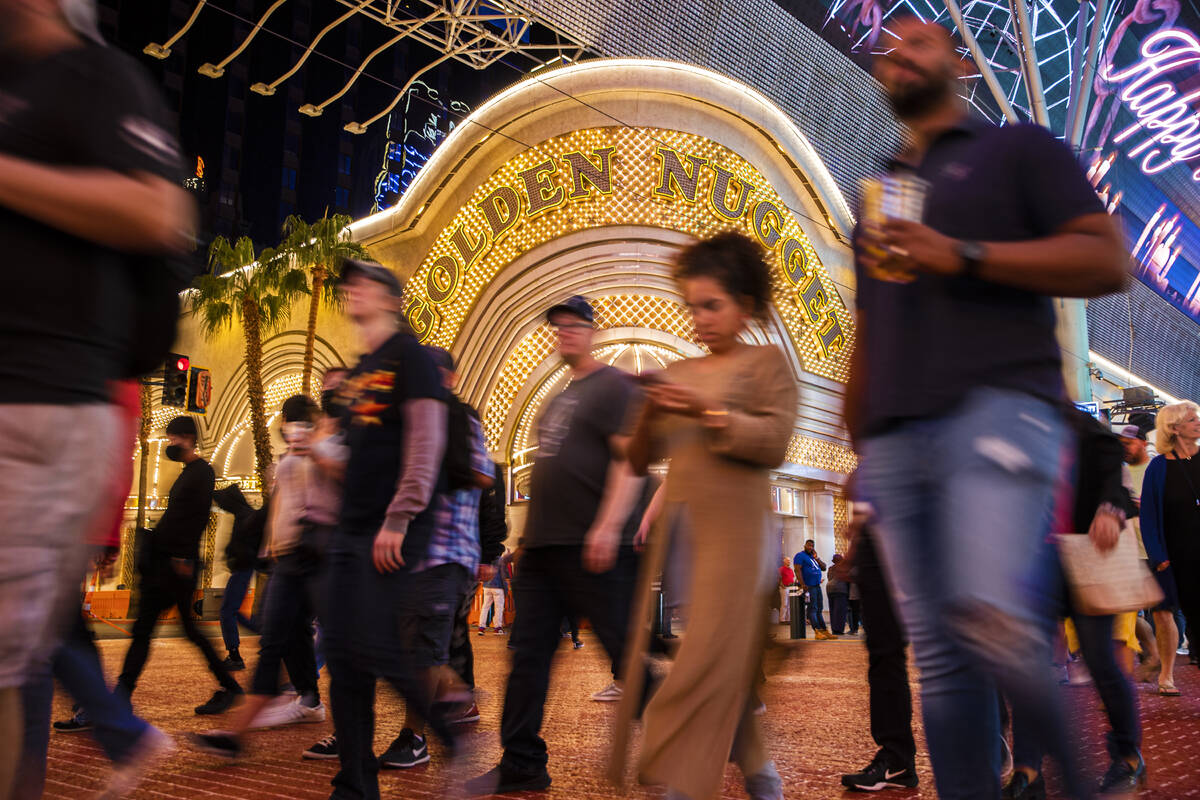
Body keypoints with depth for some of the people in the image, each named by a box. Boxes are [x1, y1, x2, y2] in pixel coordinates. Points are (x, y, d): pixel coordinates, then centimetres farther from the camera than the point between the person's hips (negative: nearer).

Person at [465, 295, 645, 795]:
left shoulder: (613, 386, -4)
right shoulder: (561, 396, 23)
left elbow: (630, 459, -15)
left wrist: (608, 525, -25)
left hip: (587, 547, -9)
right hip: (541, 547, 9)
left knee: (625, 649, -1)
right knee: (528, 652, 7)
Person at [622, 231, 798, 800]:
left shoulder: (766, 363, 5)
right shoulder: (678, 373, 17)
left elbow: (774, 442, -8)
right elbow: (639, 462, 15)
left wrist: (709, 412, -16)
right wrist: (649, 416, -4)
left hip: (735, 524, -5)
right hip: (679, 524, 5)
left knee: (712, 655, -8)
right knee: (729, 660, 10)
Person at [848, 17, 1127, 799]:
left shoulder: (1020, 149, 14)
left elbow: (1107, 259, 0)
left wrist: (960, 255, -9)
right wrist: (857, 447, 20)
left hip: (997, 405, -5)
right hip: (893, 439, 5)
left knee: (989, 617, -26)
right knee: (940, 658, -1)